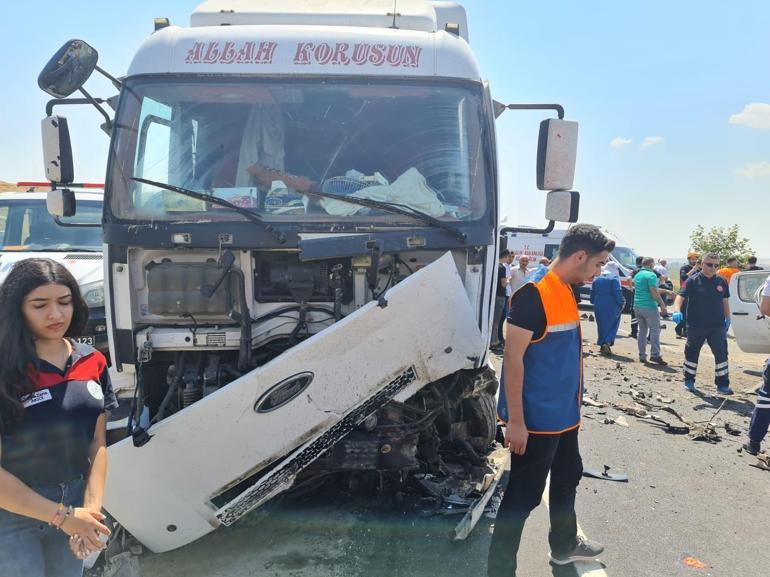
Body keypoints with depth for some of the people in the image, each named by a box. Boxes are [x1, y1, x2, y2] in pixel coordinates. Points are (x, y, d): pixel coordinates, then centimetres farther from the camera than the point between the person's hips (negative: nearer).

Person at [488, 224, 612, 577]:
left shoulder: (566, 291, 8)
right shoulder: (533, 293, -21)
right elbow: (512, 357, -23)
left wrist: (572, 402, 20)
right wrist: (516, 420, -22)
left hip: (564, 413, 10)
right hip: (537, 418, -10)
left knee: (567, 477, 25)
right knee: (523, 495, 0)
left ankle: (564, 545, 46)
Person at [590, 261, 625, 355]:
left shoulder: (597, 278, 9)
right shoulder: (614, 278, -8)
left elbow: (592, 292, 12)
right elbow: (618, 292, -14)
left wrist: (594, 302, 22)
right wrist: (621, 303, -4)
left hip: (599, 306, 5)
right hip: (611, 306, -5)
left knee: (601, 325, 14)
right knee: (612, 325, 3)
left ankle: (602, 344, 17)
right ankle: (607, 342, -15)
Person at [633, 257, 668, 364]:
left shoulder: (637, 275, 14)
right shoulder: (651, 275, -12)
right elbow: (654, 292, -19)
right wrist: (662, 304, -13)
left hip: (637, 306, 8)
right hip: (649, 306, -8)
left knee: (642, 330, 12)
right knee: (655, 330, -3)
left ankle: (642, 356, 12)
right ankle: (655, 355, -9)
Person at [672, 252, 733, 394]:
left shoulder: (721, 282, 6)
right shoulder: (693, 281, -7)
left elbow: (725, 301, 16)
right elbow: (681, 296, -15)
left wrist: (728, 318, 17)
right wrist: (677, 311, -31)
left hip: (717, 326, 3)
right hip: (696, 326, -2)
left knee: (721, 354, -1)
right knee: (692, 353, 9)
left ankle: (722, 384, 8)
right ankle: (689, 380, 25)